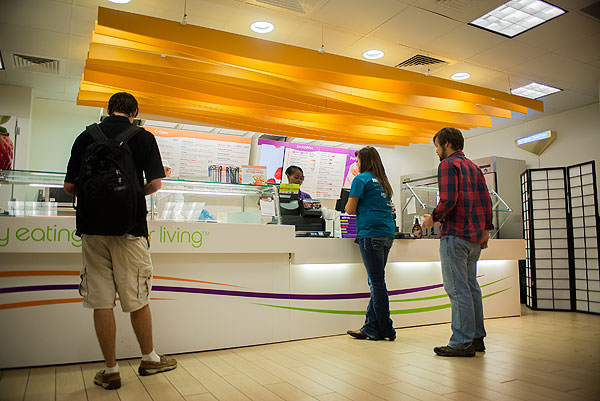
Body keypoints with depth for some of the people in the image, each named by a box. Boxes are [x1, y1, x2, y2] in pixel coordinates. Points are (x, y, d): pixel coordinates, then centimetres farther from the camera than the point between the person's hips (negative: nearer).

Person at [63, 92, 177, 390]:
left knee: (101, 300, 7)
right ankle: (149, 359, 24)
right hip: (129, 227, -2)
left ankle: (110, 371, 16)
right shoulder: (143, 138, 0)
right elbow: (155, 183, -6)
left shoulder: (85, 137, 7)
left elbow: (69, 186, 6)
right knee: (137, 298, 9)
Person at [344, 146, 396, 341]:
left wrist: (357, 210, 15)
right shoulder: (383, 181, 20)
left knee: (377, 282, -2)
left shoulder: (361, 179, -2)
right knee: (376, 281, 9)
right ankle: (370, 328, 14)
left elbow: (350, 209, -5)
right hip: (387, 233, 8)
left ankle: (386, 329, 5)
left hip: (370, 233, -8)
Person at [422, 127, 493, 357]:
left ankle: (463, 342, -1)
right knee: (471, 287, 15)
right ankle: (477, 338, 22)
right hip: (475, 236, 9)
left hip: (455, 234, -9)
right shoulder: (473, 167, 18)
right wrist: (486, 229, 20)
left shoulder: (447, 165, -7)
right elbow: (486, 201, 16)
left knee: (457, 289, -5)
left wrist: (433, 218, -5)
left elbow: (448, 200, -19)